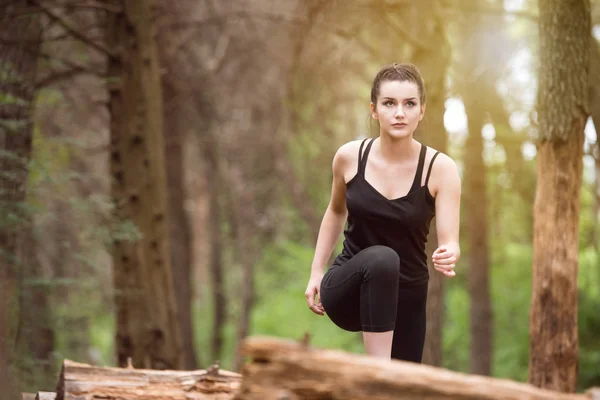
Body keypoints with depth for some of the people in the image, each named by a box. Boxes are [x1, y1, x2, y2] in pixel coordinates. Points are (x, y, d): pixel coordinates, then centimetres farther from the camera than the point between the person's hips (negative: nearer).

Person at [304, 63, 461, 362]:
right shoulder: (349, 157, -8)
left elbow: (450, 243, -18)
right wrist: (316, 271, 9)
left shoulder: (440, 168, -13)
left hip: (406, 296, 1)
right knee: (381, 258, -36)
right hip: (347, 291, -1)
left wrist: (448, 256, -42)